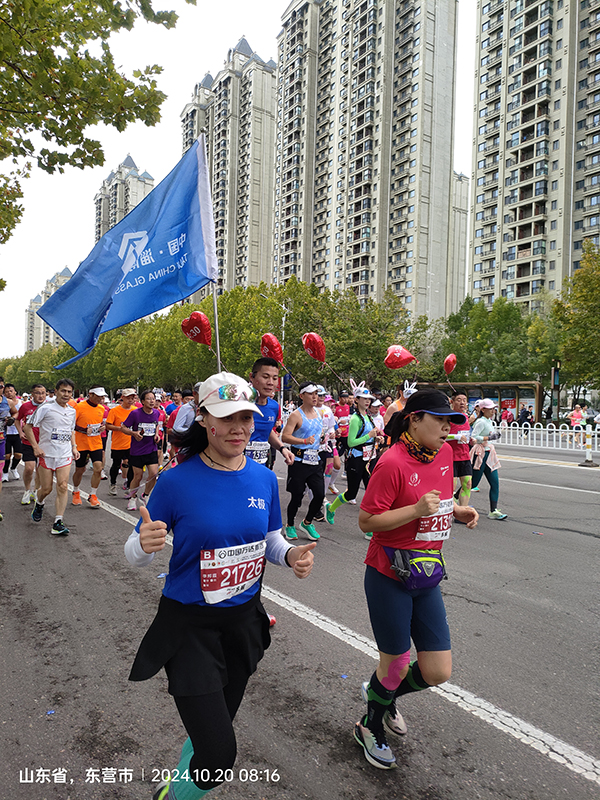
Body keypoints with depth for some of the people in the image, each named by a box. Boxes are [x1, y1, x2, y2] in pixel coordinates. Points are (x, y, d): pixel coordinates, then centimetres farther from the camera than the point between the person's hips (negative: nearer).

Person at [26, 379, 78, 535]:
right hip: (46, 453, -3)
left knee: (63, 487, -9)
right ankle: (39, 504, 41)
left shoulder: (72, 411, 9)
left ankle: (58, 522, -6)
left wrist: (74, 447, 11)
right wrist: (36, 447, -13)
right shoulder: (45, 408, -8)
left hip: (65, 454, 3)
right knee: (46, 489, 5)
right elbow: (28, 427, -6)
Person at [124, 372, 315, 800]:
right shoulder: (177, 481, -18)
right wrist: (145, 544, -32)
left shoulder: (264, 478, -6)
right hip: (189, 624, -5)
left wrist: (291, 555, -14)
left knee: (214, 728, 25)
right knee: (219, 753, -5)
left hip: (245, 620, 5)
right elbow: (135, 555, -9)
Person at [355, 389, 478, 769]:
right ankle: (370, 727, 42)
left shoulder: (445, 453, 3)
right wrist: (417, 509, -26)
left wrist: (457, 511, 0)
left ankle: (382, 692, 41)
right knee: (396, 665, 11)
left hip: (427, 578, 7)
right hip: (389, 579, -7)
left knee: (437, 673, 9)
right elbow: (366, 520, -17)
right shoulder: (393, 462, -20)